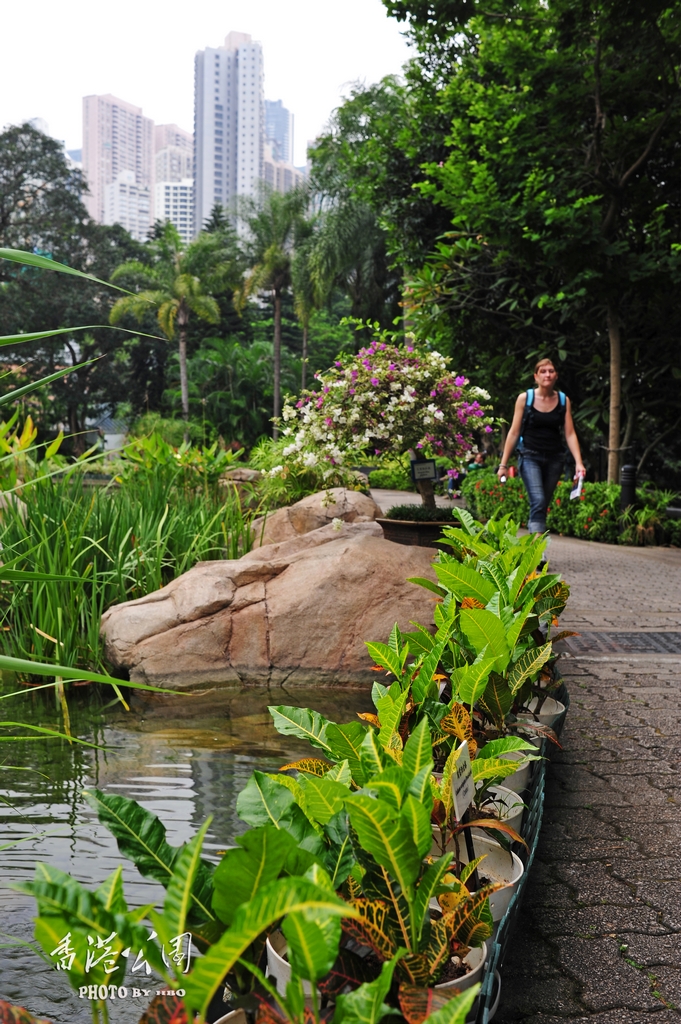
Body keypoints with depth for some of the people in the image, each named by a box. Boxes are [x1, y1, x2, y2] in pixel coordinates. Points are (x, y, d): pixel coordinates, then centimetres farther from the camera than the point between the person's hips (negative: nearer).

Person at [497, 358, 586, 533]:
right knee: (538, 501, -19)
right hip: (530, 457, -3)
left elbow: (570, 434, 2)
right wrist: (503, 464, -1)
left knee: (544, 504, 6)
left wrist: (578, 462, -9)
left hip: (554, 458, 3)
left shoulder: (563, 400, 4)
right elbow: (514, 432, 0)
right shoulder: (524, 398, -2)